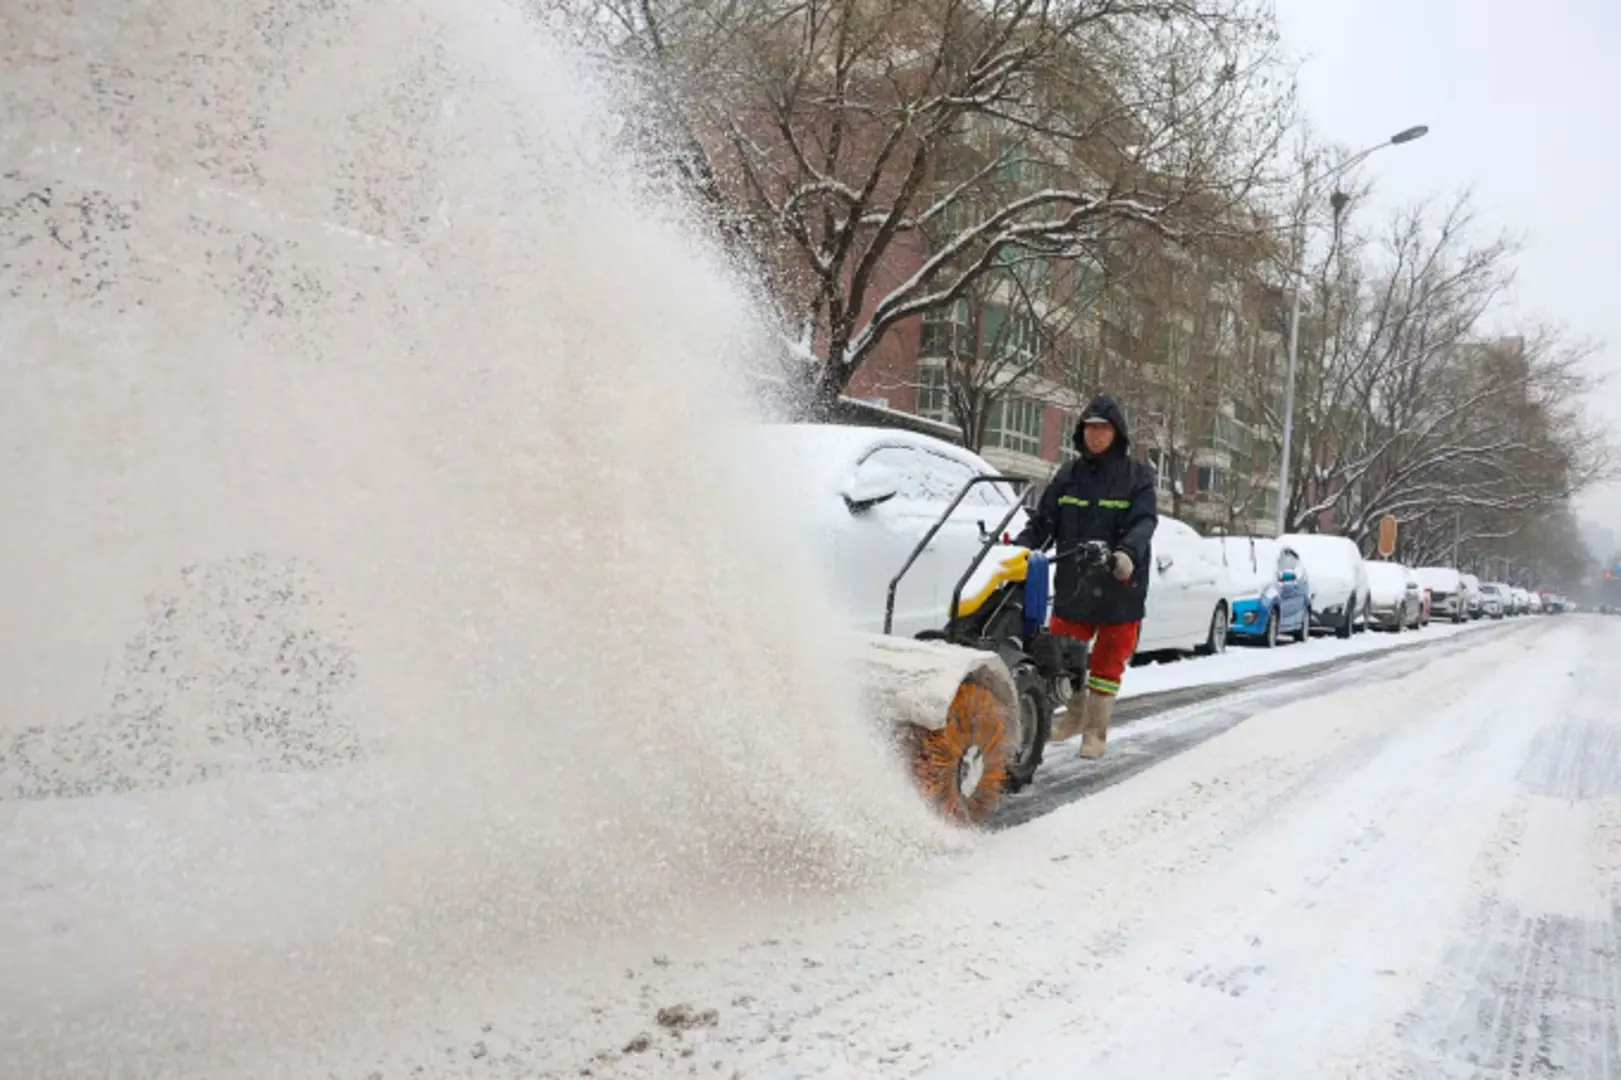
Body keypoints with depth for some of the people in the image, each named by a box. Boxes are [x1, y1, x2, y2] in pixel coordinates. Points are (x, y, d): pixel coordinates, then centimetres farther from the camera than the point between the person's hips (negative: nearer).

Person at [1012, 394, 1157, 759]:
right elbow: (1043, 520, 5)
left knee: (1107, 662, 7)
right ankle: (1075, 715, 33)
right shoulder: (1069, 475, 8)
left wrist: (1128, 552, -36)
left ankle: (1096, 731, 22)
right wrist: (1021, 546, -13)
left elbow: (1144, 522, -16)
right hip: (1073, 585, 3)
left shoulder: (1137, 476, -1)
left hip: (1120, 588, -3)